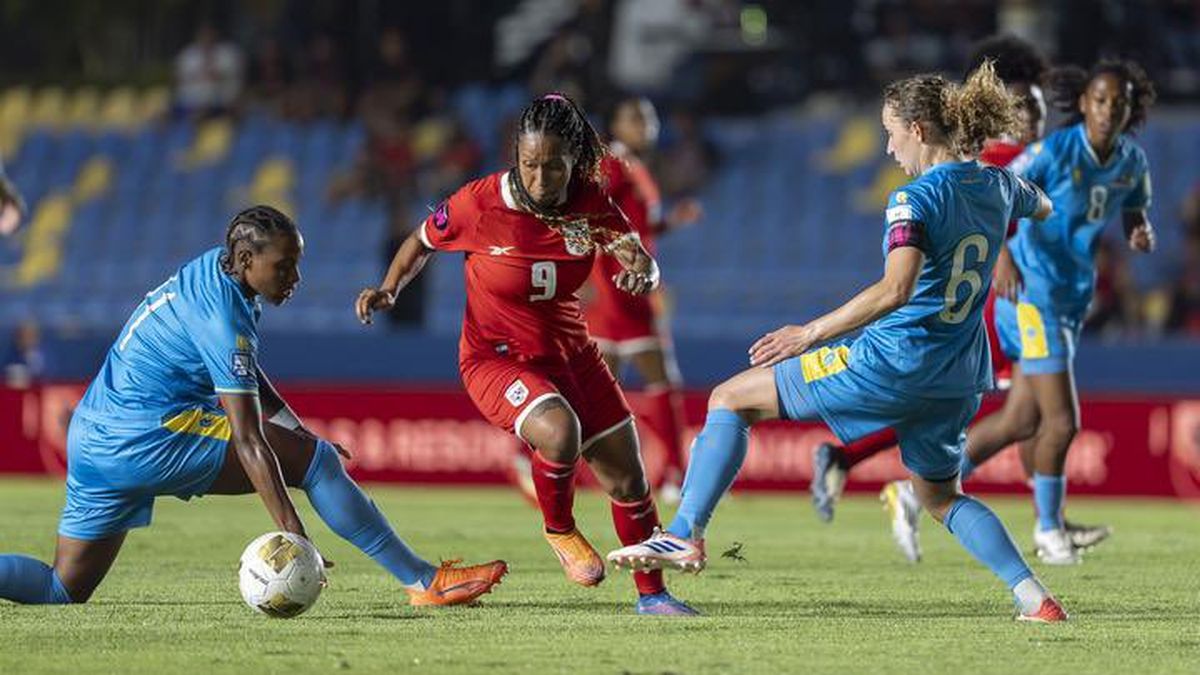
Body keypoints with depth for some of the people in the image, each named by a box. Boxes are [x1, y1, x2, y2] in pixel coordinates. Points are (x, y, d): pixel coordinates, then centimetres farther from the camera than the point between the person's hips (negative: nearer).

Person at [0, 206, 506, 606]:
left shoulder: (211, 269, 11)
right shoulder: (223, 318, -17)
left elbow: (246, 376, 27)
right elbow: (248, 441, -22)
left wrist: (297, 431, 22)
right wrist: (292, 534, -26)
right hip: (150, 437, -10)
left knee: (63, 590, 9)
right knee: (315, 459, -9)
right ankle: (424, 582, -11)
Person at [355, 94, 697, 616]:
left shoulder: (591, 204, -11)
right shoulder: (480, 203, -19)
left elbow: (643, 264, -11)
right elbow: (422, 243, -1)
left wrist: (642, 272, -35)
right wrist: (389, 291, -15)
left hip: (569, 352, 4)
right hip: (495, 358, -4)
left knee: (627, 478, 6)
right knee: (558, 431, -34)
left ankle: (652, 593, 27)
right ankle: (559, 530, -3)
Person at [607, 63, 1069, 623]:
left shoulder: (915, 199, -15)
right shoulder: (997, 186, 6)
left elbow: (895, 290, -29)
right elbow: (1041, 208, 31)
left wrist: (810, 334, -25)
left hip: (894, 359, -7)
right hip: (961, 377, 7)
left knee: (730, 399, 4)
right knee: (940, 496, 25)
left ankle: (685, 534, -6)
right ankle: (1033, 595, 7)